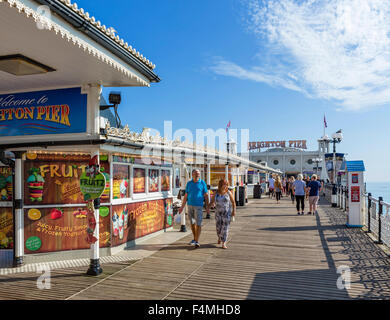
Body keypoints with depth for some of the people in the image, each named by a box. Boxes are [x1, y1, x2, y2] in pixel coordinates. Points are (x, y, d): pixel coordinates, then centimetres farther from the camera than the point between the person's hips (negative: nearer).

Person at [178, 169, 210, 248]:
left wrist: (207, 206, -4)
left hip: (199, 206, -3)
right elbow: (186, 196, 10)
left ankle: (197, 241, -3)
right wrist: (182, 207, 7)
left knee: (198, 224, -6)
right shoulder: (189, 183, 6)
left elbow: (206, 195, 1)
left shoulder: (202, 183, -1)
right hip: (190, 205, 3)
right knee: (192, 223, 12)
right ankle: (195, 239, 29)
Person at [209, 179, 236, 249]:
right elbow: (212, 202, 4)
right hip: (218, 213, 2)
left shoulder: (228, 193, -5)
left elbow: (233, 202, 0)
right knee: (218, 227, 7)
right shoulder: (216, 193, -2)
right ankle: (219, 237, 38)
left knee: (225, 228, -7)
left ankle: (224, 244, -5)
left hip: (227, 213, -2)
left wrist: (234, 211, -9)